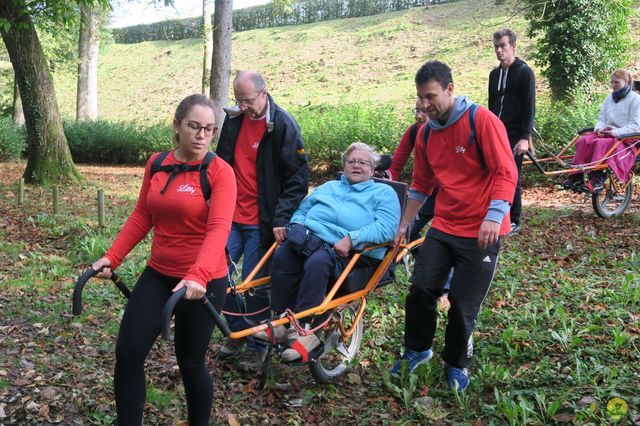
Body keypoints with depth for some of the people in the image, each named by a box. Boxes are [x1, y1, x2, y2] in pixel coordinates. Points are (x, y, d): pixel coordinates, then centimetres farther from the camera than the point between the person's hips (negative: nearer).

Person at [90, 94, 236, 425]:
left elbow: (219, 229, -25)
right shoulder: (156, 164, 4)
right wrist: (112, 257, 1)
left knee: (190, 362, 7)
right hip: (158, 275, 5)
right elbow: (142, 216, 9)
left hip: (204, 282, -5)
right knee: (127, 353, 1)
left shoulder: (220, 172, -13)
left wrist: (198, 276, -39)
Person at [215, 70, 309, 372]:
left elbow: (298, 179, -9)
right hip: (230, 216, 6)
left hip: (262, 222, -5)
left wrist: (281, 218, -16)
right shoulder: (234, 120, 7)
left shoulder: (283, 125, -9)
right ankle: (238, 332, 26)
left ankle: (257, 346, 19)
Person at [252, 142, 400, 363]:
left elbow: (386, 228, -6)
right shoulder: (328, 187, 32)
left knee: (317, 263, -36)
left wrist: (351, 239, -19)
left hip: (352, 252, -5)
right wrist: (297, 225, 4)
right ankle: (284, 321, -22)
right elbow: (301, 211, 28)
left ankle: (301, 329, -33)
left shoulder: (384, 193, 13)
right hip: (310, 240, 5)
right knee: (282, 256, -26)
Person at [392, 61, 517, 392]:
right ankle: (417, 349, 24)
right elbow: (421, 185, 18)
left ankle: (456, 364, 25)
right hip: (442, 228, 5)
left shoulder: (481, 120, -13)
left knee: (463, 305, 1)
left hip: (481, 232, -5)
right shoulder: (425, 133, 7)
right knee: (421, 290, -1)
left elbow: (506, 173, -16)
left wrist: (493, 217, -26)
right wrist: (404, 225, 20)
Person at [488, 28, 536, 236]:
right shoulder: (494, 74, 14)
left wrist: (525, 137, -17)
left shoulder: (524, 72, -5)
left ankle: (514, 222, 8)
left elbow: (529, 107, -10)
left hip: (514, 135, -6)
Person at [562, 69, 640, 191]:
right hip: (606, 132, 6)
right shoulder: (609, 98, 18)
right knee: (583, 141, -24)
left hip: (626, 137, -6)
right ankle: (576, 177, -32)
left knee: (601, 143, -36)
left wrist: (616, 132, -20)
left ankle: (597, 179, -41)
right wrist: (599, 128, -7)